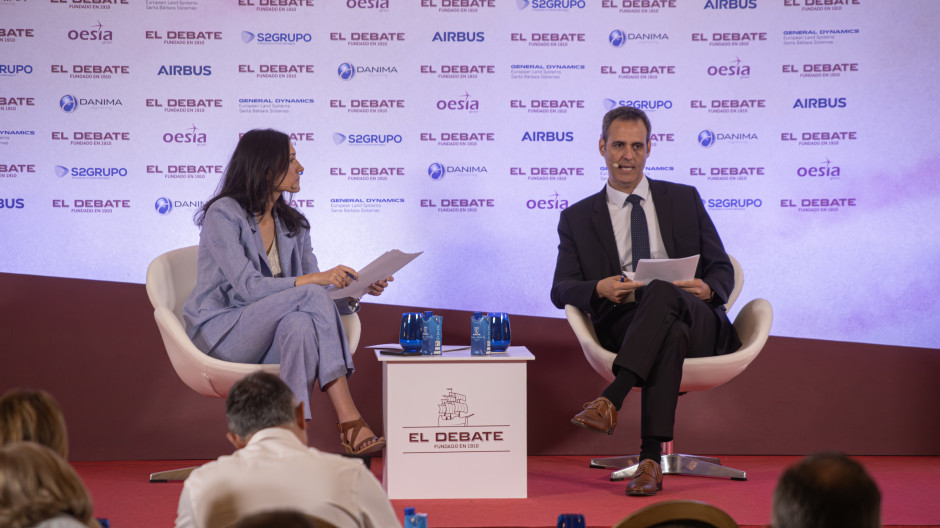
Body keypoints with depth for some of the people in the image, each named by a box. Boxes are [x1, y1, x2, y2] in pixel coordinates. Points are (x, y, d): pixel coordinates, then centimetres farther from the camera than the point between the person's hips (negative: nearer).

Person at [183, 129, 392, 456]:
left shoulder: (293, 225, 13)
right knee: (312, 296, -29)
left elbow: (321, 292, 8)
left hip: (267, 339, 5)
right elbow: (248, 287, -20)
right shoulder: (223, 214, -9)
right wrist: (315, 279, -29)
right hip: (219, 333, -5)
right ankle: (350, 421, -35)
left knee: (300, 325, -34)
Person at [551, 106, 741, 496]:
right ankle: (651, 460, -46)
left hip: (699, 325, 1)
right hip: (624, 328, -1)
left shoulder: (684, 200, 20)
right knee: (671, 333, -39)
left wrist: (707, 288, -10)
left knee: (662, 290, -37)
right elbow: (561, 289, 8)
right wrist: (599, 289, -15)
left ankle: (610, 400, -46)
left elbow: (722, 270, 16)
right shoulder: (578, 218, 18)